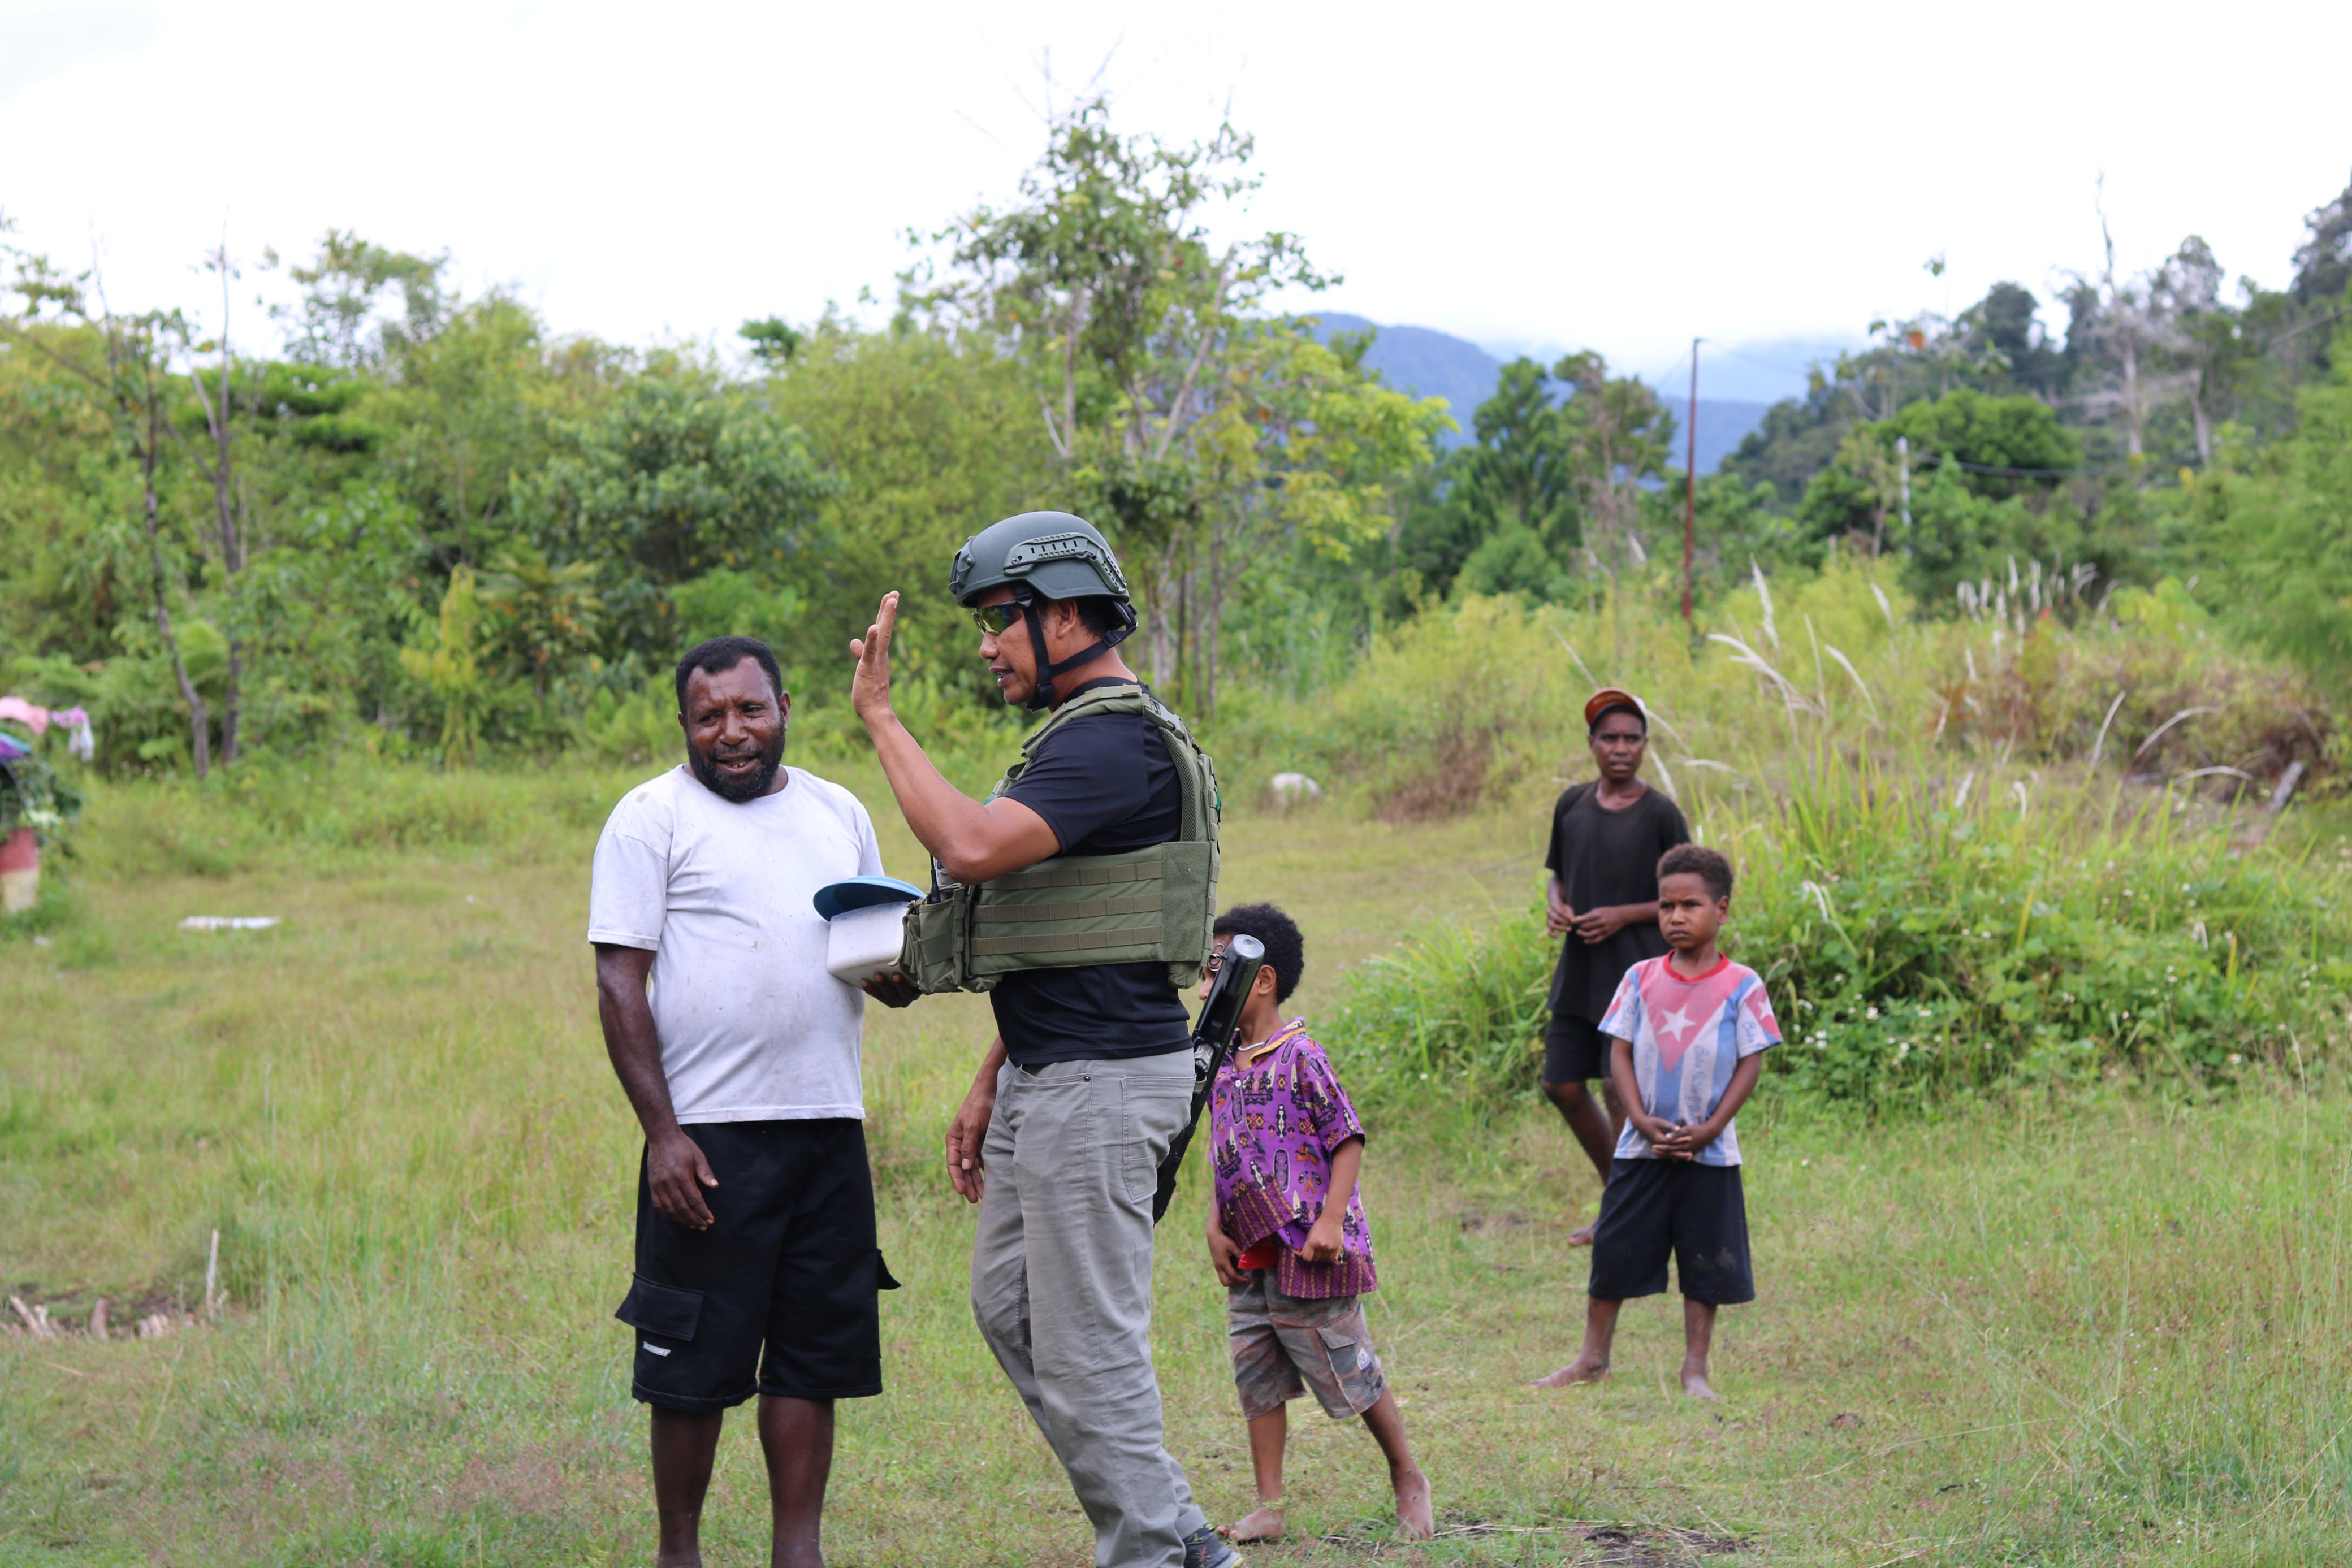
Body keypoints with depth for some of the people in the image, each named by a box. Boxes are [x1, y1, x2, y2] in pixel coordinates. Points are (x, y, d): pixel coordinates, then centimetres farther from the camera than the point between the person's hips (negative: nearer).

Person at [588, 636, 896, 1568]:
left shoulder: (840, 814, 16)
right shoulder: (652, 816, 0)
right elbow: (619, 985, -5)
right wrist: (662, 1133, -13)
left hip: (828, 1125, 5)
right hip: (709, 1132, -4)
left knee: (813, 1352, 5)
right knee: (694, 1365, 0)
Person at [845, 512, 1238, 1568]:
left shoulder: (1116, 742, -17)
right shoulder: (1078, 736, 17)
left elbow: (974, 846, -31)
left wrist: (880, 716, -20)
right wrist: (989, 1088, 19)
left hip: (1102, 1081, -11)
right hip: (1047, 1074, 11)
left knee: (1087, 1344, -5)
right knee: (1009, 1307, 17)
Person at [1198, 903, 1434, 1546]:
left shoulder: (1300, 1057, -13)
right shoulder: (1224, 1065, 9)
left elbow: (1347, 1140, -13)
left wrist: (1331, 1220, -20)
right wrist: (1216, 1227, 5)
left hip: (1305, 1254, -7)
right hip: (1249, 1258, 7)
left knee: (1349, 1375, 3)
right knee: (1258, 1384, 6)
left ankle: (1408, 1480, 21)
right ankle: (1269, 1509, 10)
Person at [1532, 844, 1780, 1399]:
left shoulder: (1740, 987, -6)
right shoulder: (1641, 980, 0)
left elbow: (1750, 1063, -5)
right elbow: (1620, 1051, 1)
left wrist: (1710, 1129, -13)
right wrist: (1641, 1119, -12)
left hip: (1708, 1151, -2)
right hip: (1642, 1146, 2)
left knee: (1706, 1264, 5)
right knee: (1614, 1253, 7)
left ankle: (1695, 1369, 17)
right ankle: (1592, 1358, 21)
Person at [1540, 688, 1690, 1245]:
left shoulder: (1660, 814, -7)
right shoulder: (1573, 804, 6)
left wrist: (1623, 915, -15)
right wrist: (1555, 907, -4)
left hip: (1635, 975, -6)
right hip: (1579, 974, 6)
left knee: (1620, 1091, -6)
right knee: (1562, 1086, 8)